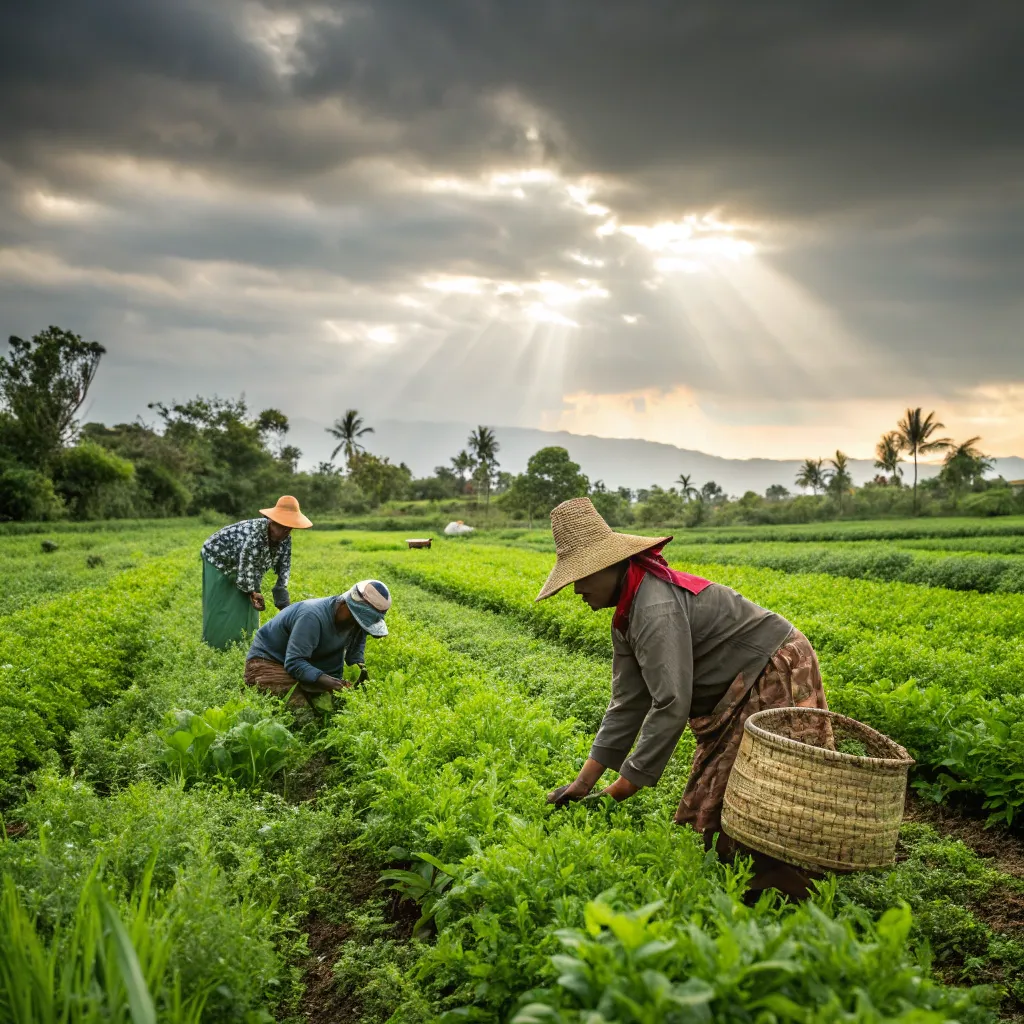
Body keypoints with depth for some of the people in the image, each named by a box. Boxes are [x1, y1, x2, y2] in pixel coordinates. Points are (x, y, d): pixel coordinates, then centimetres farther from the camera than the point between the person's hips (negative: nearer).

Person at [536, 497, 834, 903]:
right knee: (719, 804, 12)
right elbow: (627, 704, 5)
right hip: (739, 693, 10)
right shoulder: (626, 616, 5)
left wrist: (618, 792, -23)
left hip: (777, 676, -10)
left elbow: (671, 706, -31)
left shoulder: (655, 608, -28)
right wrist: (583, 783, 2)